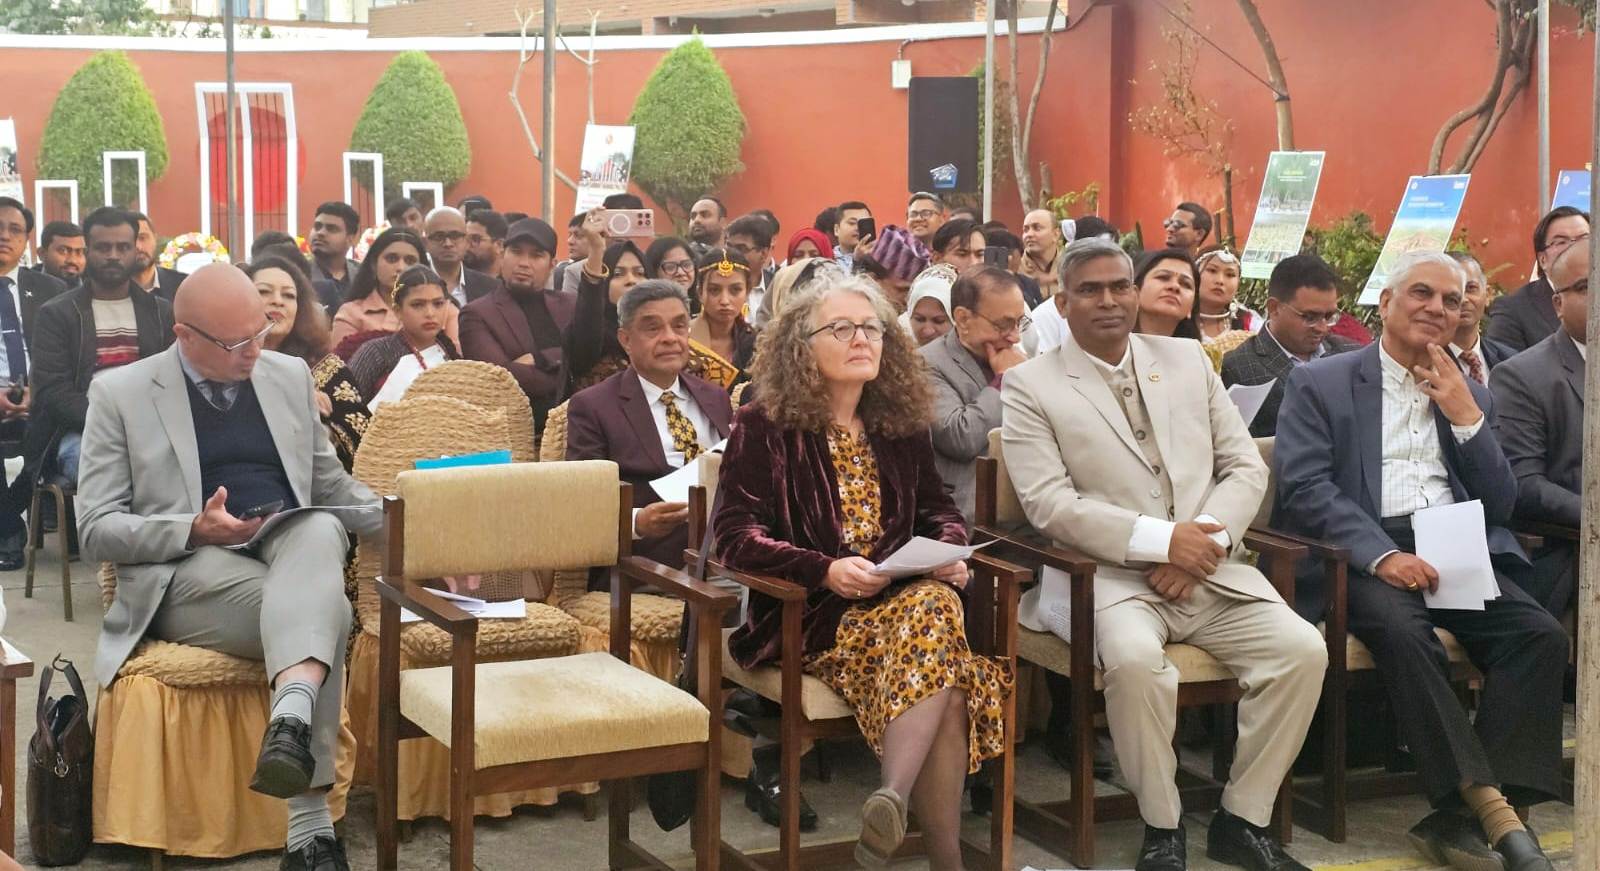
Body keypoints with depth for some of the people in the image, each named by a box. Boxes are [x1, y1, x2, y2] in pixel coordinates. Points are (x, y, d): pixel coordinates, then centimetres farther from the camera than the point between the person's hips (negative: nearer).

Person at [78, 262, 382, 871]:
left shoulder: (289, 376, 17)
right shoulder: (119, 394, 4)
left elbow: (332, 485, 23)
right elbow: (95, 531, 0)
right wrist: (193, 528, -17)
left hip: (293, 552, 3)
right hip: (186, 575, -3)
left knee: (319, 528, -36)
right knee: (323, 612, -35)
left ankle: (292, 715, -57)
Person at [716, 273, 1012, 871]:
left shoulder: (902, 424, 16)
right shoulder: (764, 426, 1)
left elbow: (937, 509, 23)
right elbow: (735, 534, -7)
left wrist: (949, 550, -3)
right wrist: (825, 571, -22)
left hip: (904, 598, 5)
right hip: (809, 617, -5)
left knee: (938, 605, -33)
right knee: (931, 621, -33)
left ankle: (892, 801, -36)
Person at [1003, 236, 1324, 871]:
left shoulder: (1187, 360, 14)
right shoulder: (1030, 385, 2)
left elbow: (1245, 465, 11)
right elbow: (1049, 504, -9)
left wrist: (1206, 540, -9)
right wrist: (1162, 539, -17)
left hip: (1212, 572, 4)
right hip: (1110, 576, -4)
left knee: (1303, 650, -19)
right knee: (1134, 659, -35)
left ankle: (1243, 818, -2)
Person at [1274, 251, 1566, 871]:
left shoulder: (1470, 397, 22)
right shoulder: (1319, 383, 8)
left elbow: (1500, 505, 14)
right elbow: (1304, 486, -6)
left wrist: (1466, 418, 0)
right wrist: (1381, 553, -20)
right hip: (1363, 555, -4)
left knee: (1540, 634, -23)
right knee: (1403, 630, -36)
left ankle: (1462, 817, -25)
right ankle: (1492, 809, -32)